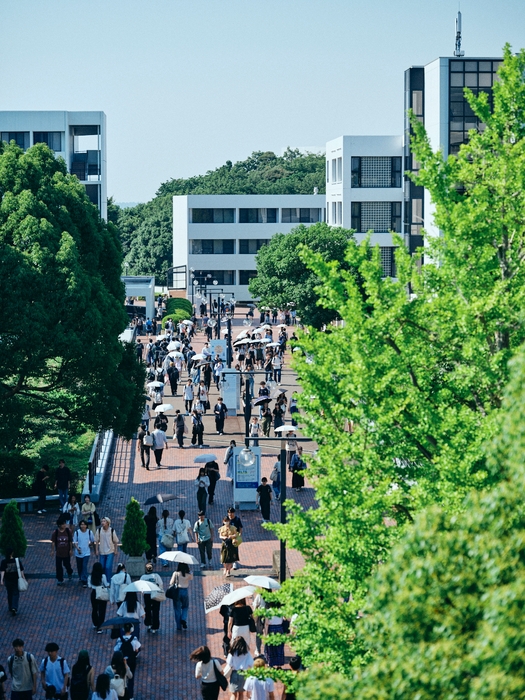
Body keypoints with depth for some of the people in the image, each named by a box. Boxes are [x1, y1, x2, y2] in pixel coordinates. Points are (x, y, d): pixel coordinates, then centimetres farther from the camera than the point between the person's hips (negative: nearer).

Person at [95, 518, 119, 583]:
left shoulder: (112, 530, -8)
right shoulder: (99, 530, -5)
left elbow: (115, 541, 1)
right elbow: (97, 541, 2)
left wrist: (115, 550, 2)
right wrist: (96, 550, 0)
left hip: (110, 551, -2)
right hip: (102, 552, 2)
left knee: (108, 567, -11)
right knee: (102, 567, 9)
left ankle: (108, 582, -3)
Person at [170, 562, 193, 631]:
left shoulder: (176, 573, -9)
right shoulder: (188, 574, -6)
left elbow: (171, 583, -7)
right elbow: (191, 578, 15)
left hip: (177, 591, -1)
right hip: (185, 591, 1)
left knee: (177, 609, 10)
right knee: (185, 607, 22)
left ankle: (179, 626, 10)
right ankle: (183, 619, -2)